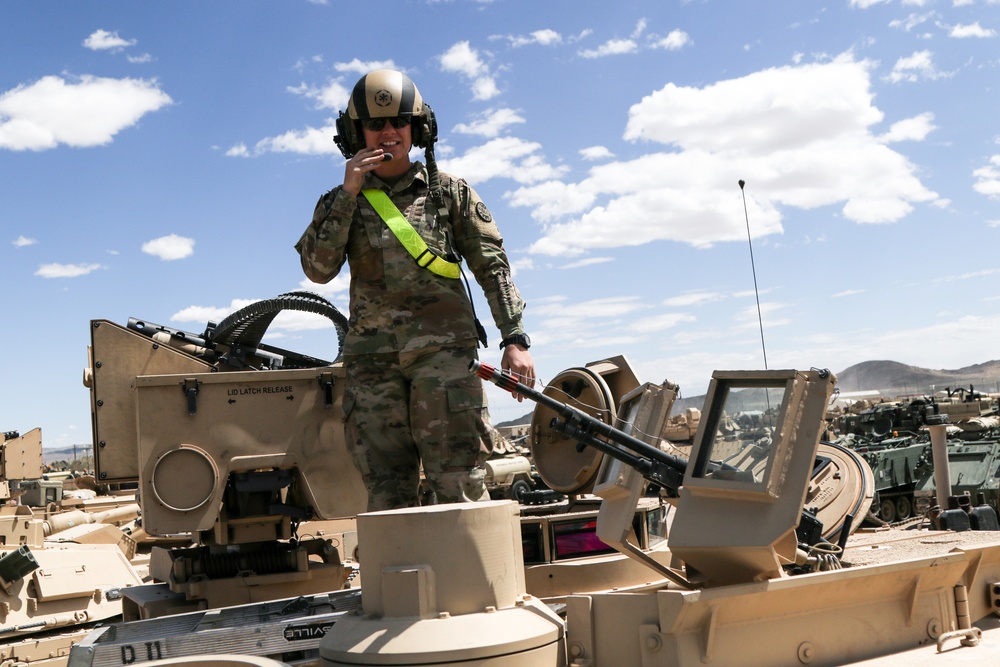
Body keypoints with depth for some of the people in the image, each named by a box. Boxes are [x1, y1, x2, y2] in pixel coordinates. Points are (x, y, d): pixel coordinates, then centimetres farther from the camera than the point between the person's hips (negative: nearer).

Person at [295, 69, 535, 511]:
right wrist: (348, 195, -3)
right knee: (386, 490, 1)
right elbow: (318, 270, 1)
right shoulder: (343, 201, 16)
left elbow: (493, 266, 10)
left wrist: (514, 338, 0)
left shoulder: (450, 192, 13)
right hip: (371, 358, 2)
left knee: (459, 481, -8)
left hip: (443, 348, -1)